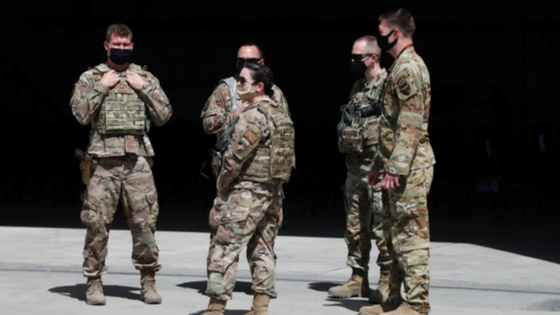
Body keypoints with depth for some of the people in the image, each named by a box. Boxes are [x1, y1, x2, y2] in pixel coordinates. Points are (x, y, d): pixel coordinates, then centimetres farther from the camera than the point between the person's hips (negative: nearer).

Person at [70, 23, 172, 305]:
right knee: (97, 224, -2)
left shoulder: (146, 78, 13)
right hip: (103, 161, -1)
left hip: (138, 161, 1)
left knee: (144, 223, 0)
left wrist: (144, 88, -1)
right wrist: (101, 87, -7)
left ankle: (148, 282, 11)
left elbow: (163, 116, 7)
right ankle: (94, 282, 8)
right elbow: (80, 114, -4)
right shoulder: (90, 77, 8)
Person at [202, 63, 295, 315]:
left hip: (247, 191, -9)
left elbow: (236, 155, -19)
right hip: (274, 191, 9)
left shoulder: (254, 115, -15)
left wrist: (222, 184, -5)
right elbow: (288, 157, 17)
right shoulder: (282, 115, 12)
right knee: (263, 250, 13)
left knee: (225, 249, -6)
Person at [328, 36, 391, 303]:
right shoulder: (358, 87, 18)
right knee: (355, 225, 11)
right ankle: (358, 279, 18)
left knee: (383, 225, -6)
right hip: (356, 165, 9)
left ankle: (388, 281, -1)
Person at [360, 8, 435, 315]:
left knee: (410, 233, -8)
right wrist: (379, 164, 25)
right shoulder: (400, 67, 19)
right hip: (397, 166, 11)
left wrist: (396, 167, -25)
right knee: (394, 232, 14)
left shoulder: (409, 67, -14)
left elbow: (411, 124, -22)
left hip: (409, 167, -11)